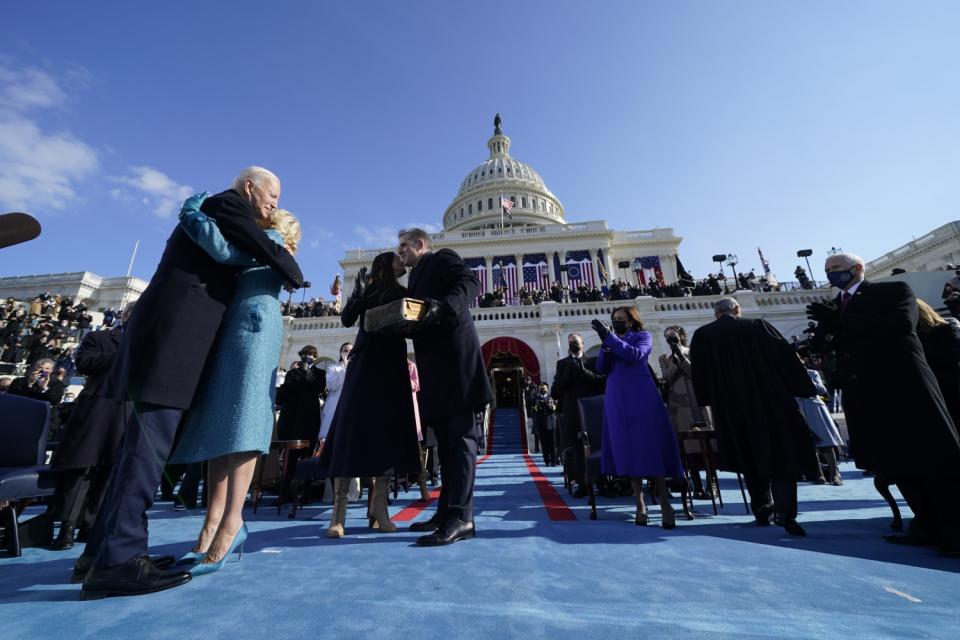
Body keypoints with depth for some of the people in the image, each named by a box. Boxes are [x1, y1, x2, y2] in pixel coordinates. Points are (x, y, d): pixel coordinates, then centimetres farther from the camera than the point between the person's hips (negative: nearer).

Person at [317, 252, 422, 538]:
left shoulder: (403, 293, 16)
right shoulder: (367, 288, 9)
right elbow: (347, 320, -2)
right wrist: (358, 294, -12)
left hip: (392, 367, 3)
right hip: (365, 364, -3)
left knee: (389, 432, 0)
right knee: (352, 428, -8)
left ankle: (379, 509, 7)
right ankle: (338, 511, -2)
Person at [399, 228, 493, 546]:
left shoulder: (442, 257, 7)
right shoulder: (418, 275, 29)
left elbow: (470, 283, -12)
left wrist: (443, 307, -27)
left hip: (454, 356, -9)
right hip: (435, 364, 9)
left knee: (460, 434, -9)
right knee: (445, 439, 10)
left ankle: (461, 517, -6)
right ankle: (446, 512, 18)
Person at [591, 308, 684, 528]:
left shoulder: (643, 336, 7)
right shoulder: (612, 340, 17)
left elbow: (635, 355, -15)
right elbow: (601, 369, 6)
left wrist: (609, 337, -17)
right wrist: (606, 345, -7)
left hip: (641, 398, -4)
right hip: (617, 401, 4)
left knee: (651, 448, -5)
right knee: (628, 450, 2)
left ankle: (665, 504, 2)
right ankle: (640, 504, 10)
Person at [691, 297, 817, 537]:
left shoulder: (701, 336, -2)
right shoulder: (759, 327, -1)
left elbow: (700, 378, 0)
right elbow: (787, 358, 2)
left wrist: (709, 401, 13)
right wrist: (804, 389, 12)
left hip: (731, 409, 1)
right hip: (771, 404, 0)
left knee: (750, 458, 16)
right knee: (782, 455, 9)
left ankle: (762, 511, 23)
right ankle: (786, 514, -1)